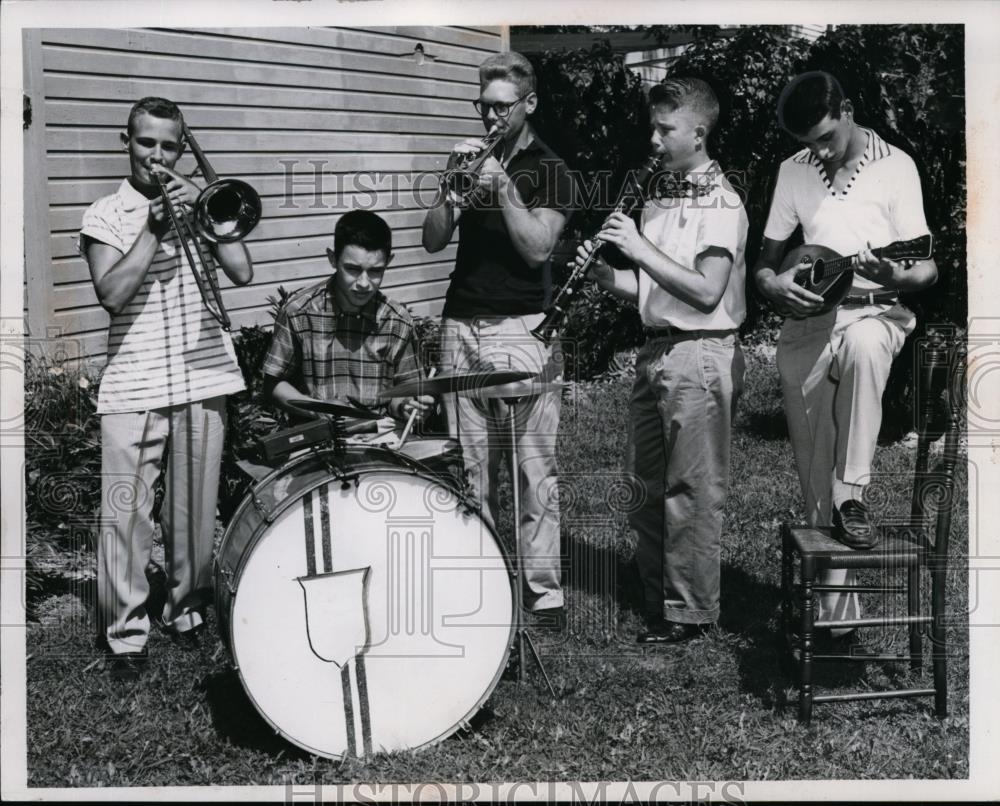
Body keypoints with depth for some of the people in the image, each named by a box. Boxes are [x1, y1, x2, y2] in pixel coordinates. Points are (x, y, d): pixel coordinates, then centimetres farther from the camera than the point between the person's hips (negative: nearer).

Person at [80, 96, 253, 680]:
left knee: (196, 509, 8)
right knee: (126, 513, -4)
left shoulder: (200, 202, 11)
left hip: (204, 378, 2)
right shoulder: (106, 215, 5)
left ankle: (189, 610, 25)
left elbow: (242, 271, -2)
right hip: (132, 388, -2)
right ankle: (126, 632, 7)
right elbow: (112, 294, -10)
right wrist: (153, 229, -13)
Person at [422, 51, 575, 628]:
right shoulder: (472, 161, 17)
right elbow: (434, 240, 7)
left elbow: (537, 247, -11)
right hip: (461, 326, 5)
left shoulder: (550, 171, 3)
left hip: (521, 329, -4)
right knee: (471, 467, 5)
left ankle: (544, 589, -2)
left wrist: (501, 185, -16)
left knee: (535, 469, -6)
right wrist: (454, 186, -8)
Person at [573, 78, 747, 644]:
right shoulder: (660, 194, 14)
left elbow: (705, 290, -21)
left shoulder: (722, 203, -11)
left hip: (701, 355, -8)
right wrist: (603, 273, -1)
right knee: (649, 484, 14)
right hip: (656, 351, 8)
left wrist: (640, 247, -19)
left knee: (693, 490, -1)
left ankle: (690, 612, 9)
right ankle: (655, 595, 26)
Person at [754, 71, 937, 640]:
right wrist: (775, 284, -9)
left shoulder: (895, 166, 1)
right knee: (816, 480, -3)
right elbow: (765, 260, 14)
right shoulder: (794, 172, 12)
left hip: (875, 311, -3)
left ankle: (853, 496, -27)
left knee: (863, 347, -41)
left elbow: (928, 268, -1)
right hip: (807, 322, 3)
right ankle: (834, 612, 6)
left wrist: (901, 276, -25)